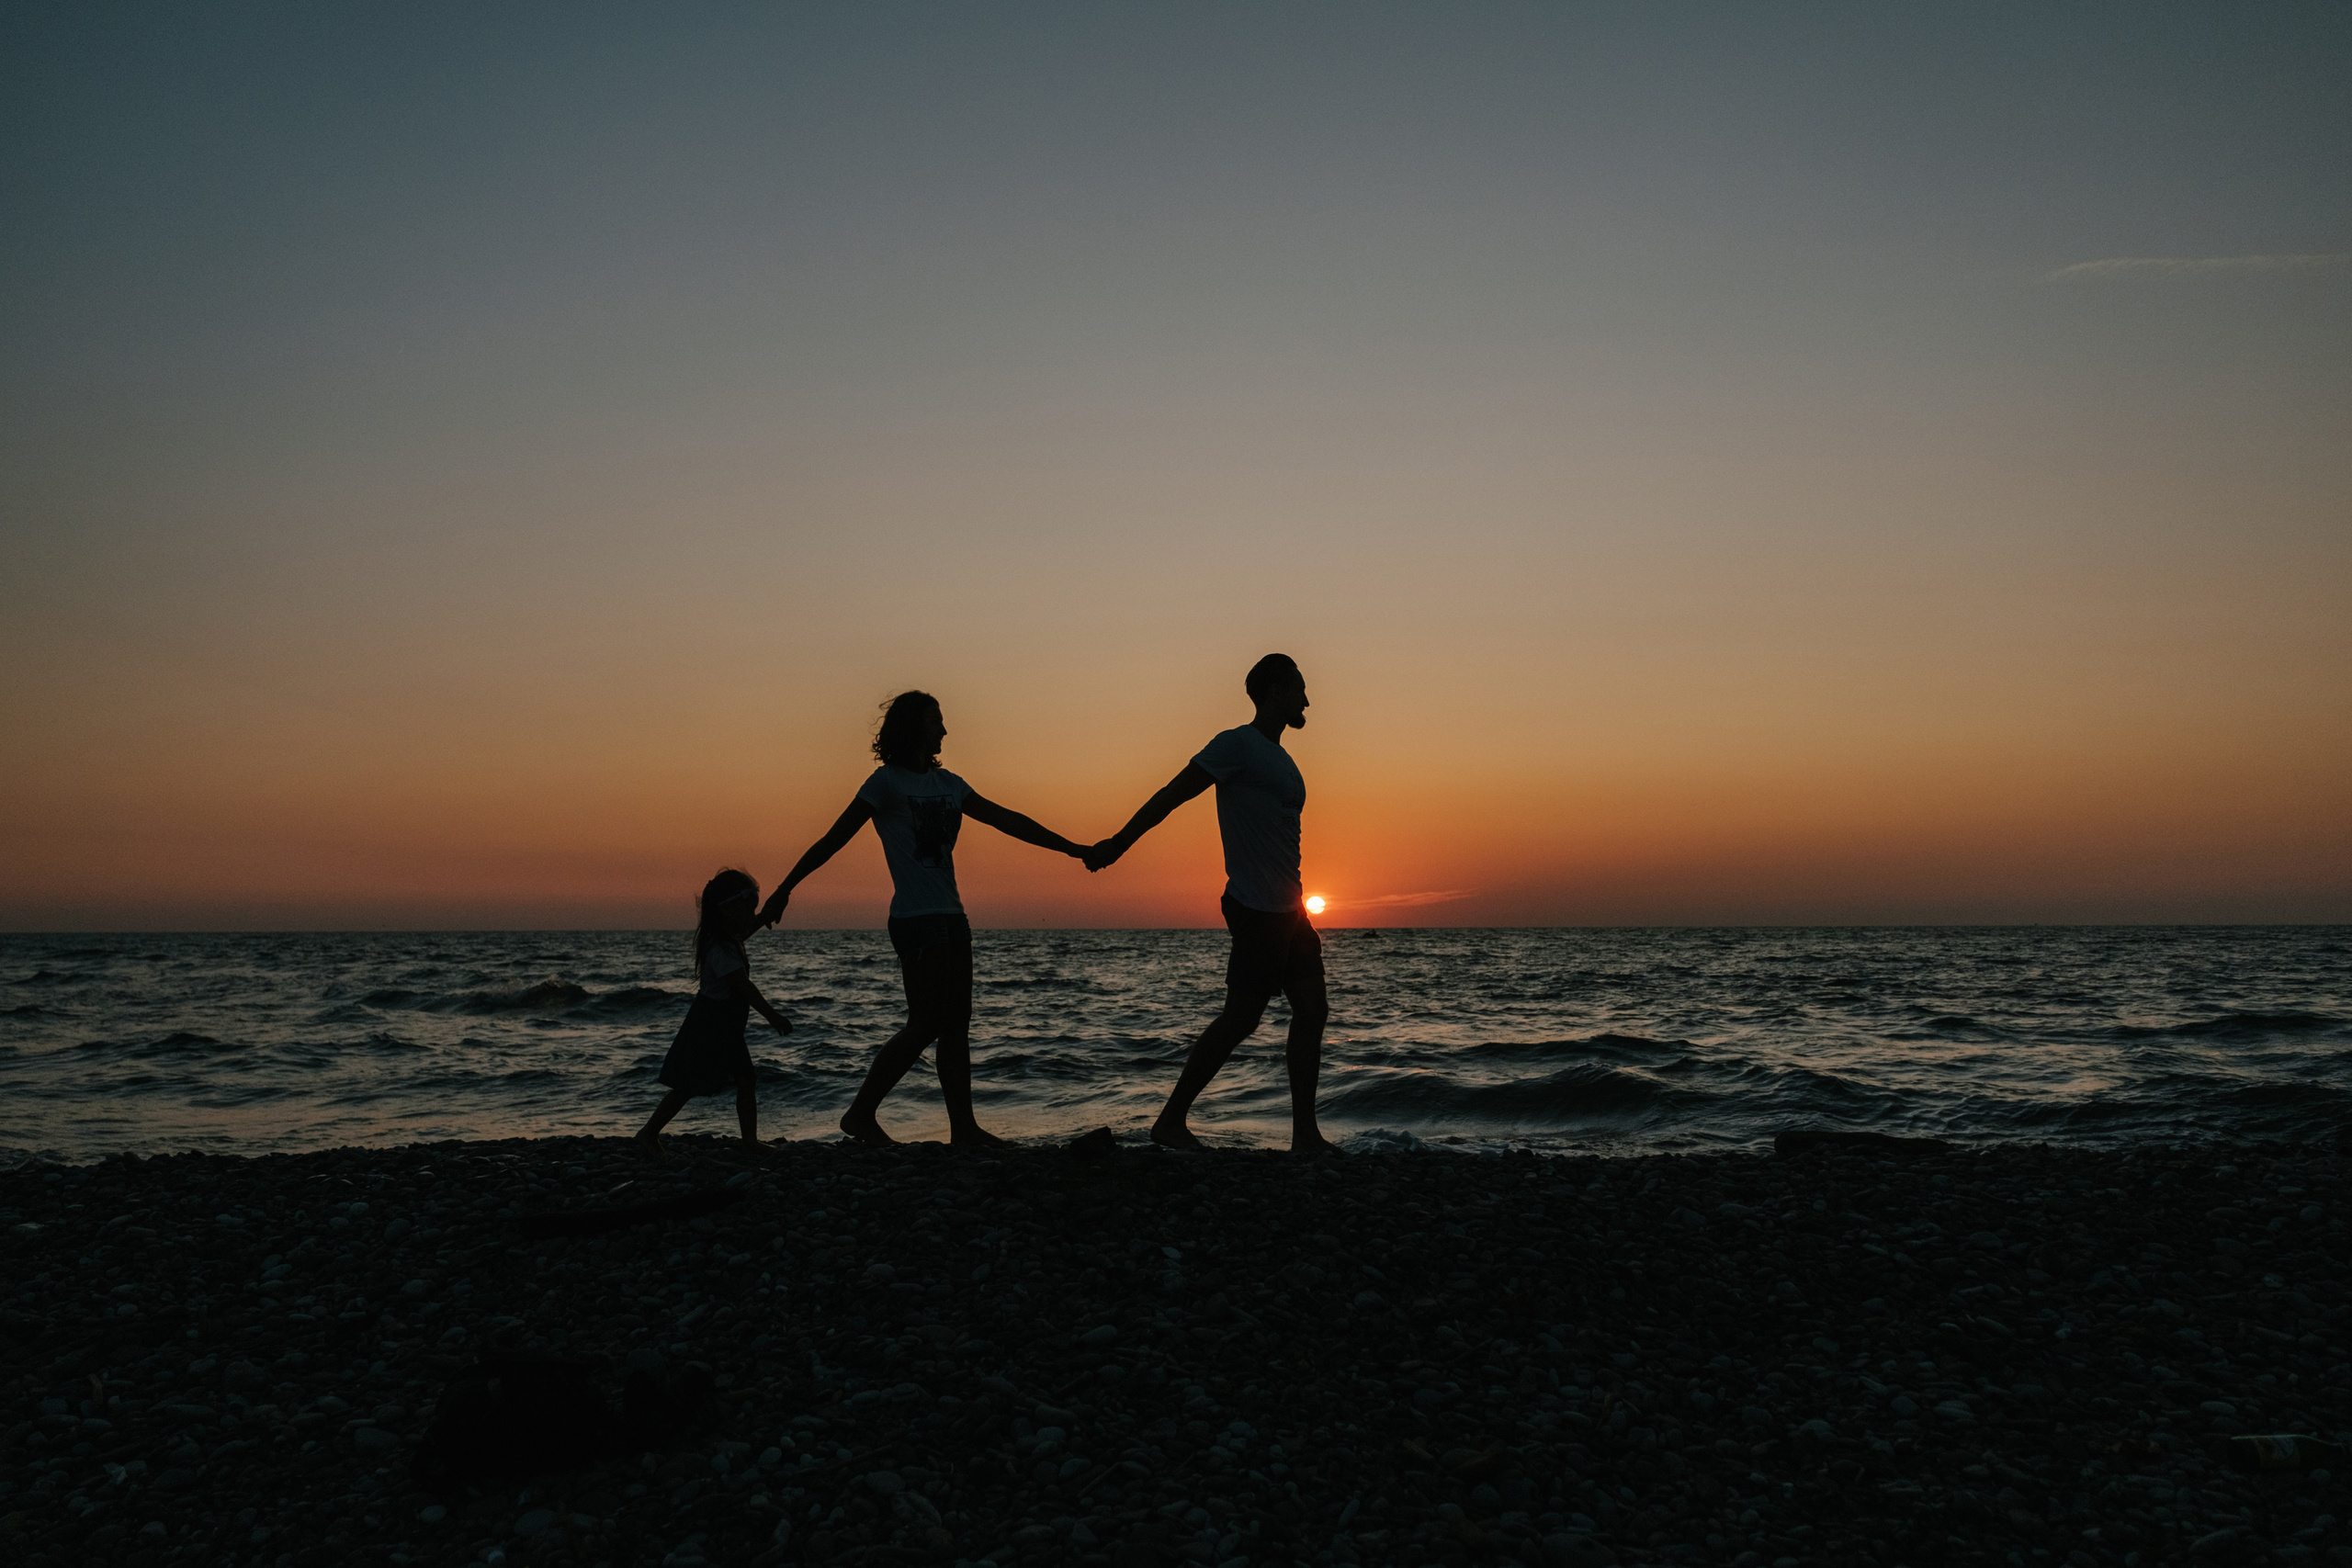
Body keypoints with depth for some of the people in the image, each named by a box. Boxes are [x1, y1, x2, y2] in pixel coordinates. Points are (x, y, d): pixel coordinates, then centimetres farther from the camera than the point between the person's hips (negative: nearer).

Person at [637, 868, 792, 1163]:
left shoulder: (731, 943, 6)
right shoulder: (720, 950, -25)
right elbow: (745, 988, -29)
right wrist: (773, 1017, -28)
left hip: (727, 1029, 9)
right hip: (707, 1028, -9)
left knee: (746, 1082, 3)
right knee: (688, 1087, 2)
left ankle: (750, 1143, 6)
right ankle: (649, 1132, 18)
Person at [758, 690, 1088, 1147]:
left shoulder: (947, 783, 16)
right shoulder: (887, 782, -4)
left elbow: (1006, 820, 19)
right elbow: (833, 839, -5)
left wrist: (1069, 847, 18)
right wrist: (784, 890, -7)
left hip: (950, 915, 7)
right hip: (916, 918, -7)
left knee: (956, 1024, 5)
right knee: (926, 1023, -9)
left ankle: (964, 1128, 8)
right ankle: (861, 1113, 3)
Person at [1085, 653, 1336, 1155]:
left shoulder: (1279, 759, 20)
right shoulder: (1237, 745, -8)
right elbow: (1171, 795, -9)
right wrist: (1117, 845, -10)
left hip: (1287, 908, 9)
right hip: (1256, 908, -9)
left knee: (1312, 1010, 4)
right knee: (1240, 1018, -8)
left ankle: (1305, 1134, 9)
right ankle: (1171, 1121, 1)